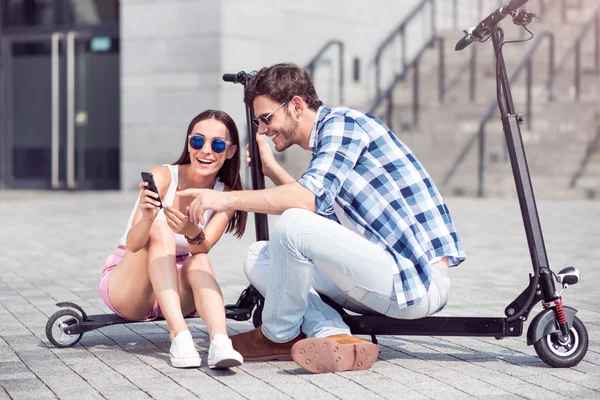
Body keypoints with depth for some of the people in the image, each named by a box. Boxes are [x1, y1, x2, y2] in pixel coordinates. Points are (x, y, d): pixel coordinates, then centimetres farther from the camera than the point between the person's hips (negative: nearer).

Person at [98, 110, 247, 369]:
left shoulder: (225, 195, -7)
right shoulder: (162, 177, -18)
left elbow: (202, 248, -25)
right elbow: (133, 244, -28)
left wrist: (193, 232, -49)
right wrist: (146, 218, -50)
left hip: (177, 293, 2)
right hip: (125, 286, -2)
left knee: (199, 261, -30)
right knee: (159, 229, -31)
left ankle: (220, 342, -50)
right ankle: (179, 335, -44)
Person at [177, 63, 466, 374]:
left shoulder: (342, 122, -10)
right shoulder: (324, 140, 18)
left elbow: (311, 197, -26)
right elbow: (318, 205, 29)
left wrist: (227, 199, -24)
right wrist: (270, 168, 26)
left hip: (420, 283, -10)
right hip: (391, 278, 10)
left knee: (292, 226, -27)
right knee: (258, 257, 9)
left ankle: (278, 337, -2)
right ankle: (336, 338, -11)